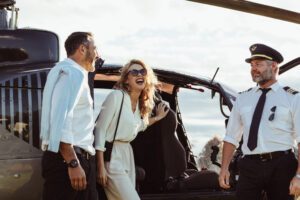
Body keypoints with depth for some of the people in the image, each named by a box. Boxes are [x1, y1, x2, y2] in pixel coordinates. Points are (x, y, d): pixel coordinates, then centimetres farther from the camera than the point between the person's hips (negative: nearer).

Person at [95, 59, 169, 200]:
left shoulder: (139, 103, 12)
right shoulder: (116, 96, -11)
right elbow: (100, 130, -13)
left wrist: (157, 118, 34)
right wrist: (100, 166, -18)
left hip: (127, 156, 8)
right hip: (112, 157, -8)